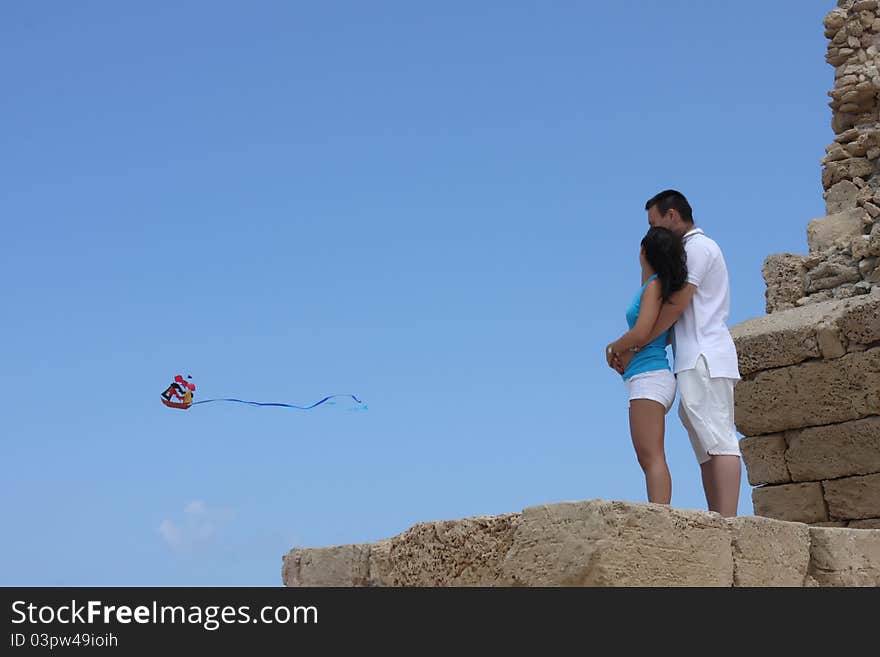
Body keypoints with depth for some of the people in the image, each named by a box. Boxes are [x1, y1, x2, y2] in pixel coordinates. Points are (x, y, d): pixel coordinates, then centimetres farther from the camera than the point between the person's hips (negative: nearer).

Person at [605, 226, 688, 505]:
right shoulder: (654, 286, 18)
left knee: (651, 457, -16)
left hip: (648, 377, -10)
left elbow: (641, 334, -17)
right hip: (652, 380, 10)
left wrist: (613, 347, 0)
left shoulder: (654, 285, -7)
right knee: (649, 459, 8)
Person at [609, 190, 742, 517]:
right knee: (709, 447, 2)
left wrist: (632, 350, -7)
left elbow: (676, 307, -11)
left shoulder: (698, 246, -2)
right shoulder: (696, 250, 27)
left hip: (703, 358, -10)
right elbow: (680, 320, 22)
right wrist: (632, 352, 11)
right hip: (698, 360, 10)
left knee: (718, 441, -15)